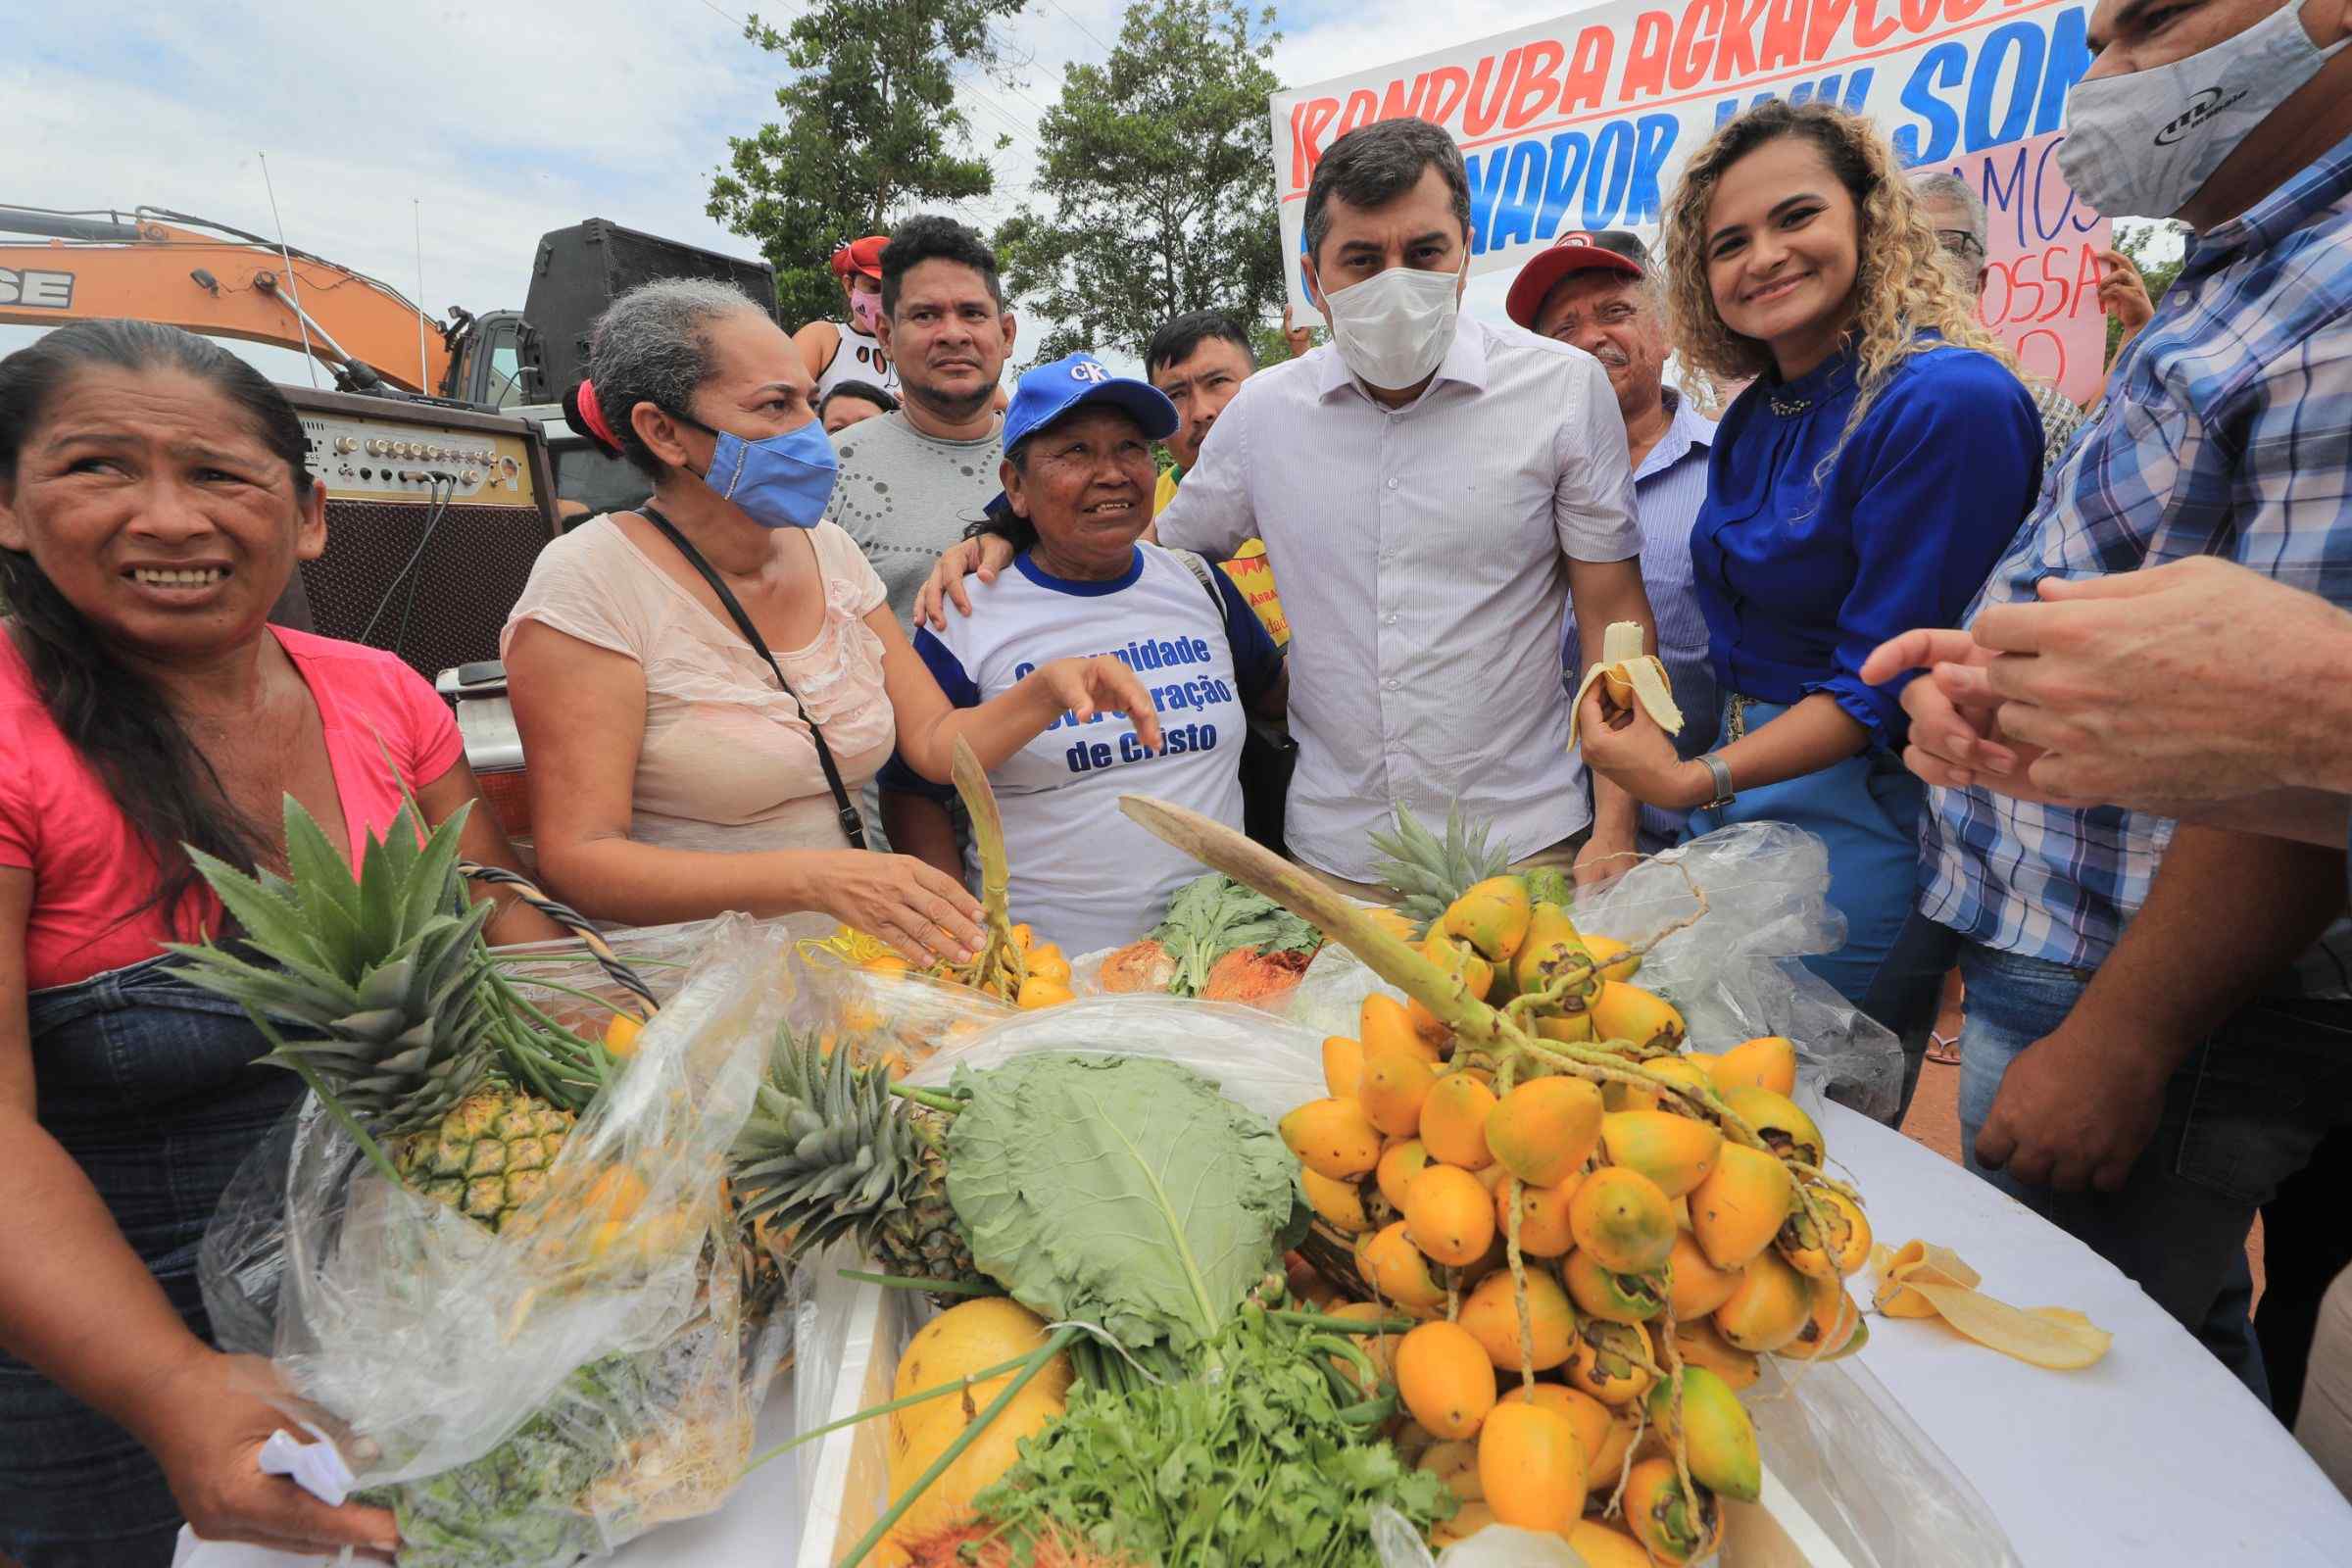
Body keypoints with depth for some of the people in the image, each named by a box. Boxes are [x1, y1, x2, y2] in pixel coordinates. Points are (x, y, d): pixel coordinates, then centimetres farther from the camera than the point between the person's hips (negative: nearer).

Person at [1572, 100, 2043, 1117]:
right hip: (1743, 790, 8)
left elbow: (1891, 683, -18)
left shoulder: (1948, 401, -17)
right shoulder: (1755, 420, 8)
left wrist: (1694, 783, -20)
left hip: (1859, 821, -8)